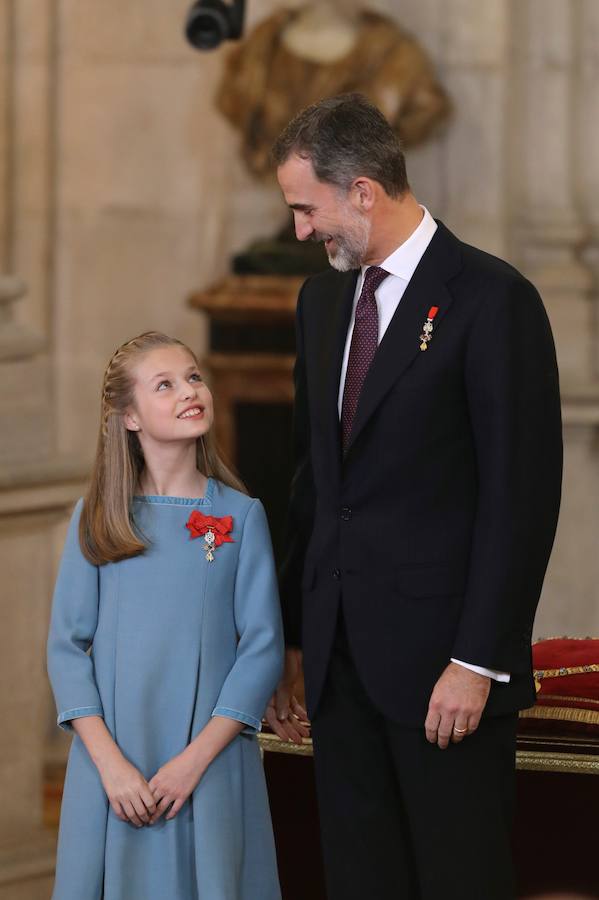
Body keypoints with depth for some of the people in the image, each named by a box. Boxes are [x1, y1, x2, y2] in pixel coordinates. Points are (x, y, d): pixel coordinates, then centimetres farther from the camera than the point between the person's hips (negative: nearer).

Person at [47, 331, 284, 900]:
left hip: (210, 762, -1)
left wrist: (195, 759, -12)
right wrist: (110, 763, -11)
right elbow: (67, 646, 1)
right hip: (114, 763, 1)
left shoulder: (241, 516, 1)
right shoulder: (97, 518, 3)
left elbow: (263, 646, -3)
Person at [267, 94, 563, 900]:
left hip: (442, 657, -7)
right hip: (343, 653, 7)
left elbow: (523, 494, -13)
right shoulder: (323, 299, 14)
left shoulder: (493, 299, -10)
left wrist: (478, 660, -17)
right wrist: (293, 637, 15)